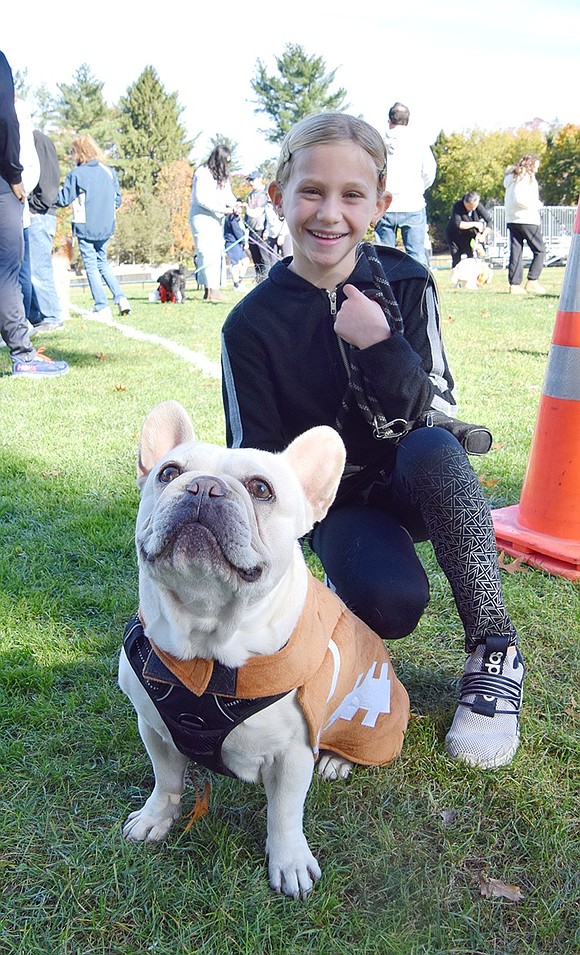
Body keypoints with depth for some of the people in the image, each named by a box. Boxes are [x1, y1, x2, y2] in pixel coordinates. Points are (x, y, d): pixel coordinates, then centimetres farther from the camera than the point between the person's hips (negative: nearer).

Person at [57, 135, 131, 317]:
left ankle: (102, 306, 1)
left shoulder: (76, 174, -9)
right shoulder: (109, 171, 3)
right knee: (103, 263, 18)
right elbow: (118, 199, 8)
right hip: (106, 227, 5)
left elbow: (63, 199, -6)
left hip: (86, 227, -5)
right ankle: (120, 299, 5)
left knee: (91, 266, 5)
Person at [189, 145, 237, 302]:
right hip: (202, 217, -9)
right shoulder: (203, 173, -11)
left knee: (217, 253, 4)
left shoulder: (222, 175, 16)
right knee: (208, 253, -14)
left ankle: (211, 289, 6)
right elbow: (201, 198, -18)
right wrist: (222, 209, -19)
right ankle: (211, 290, -16)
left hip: (217, 218, 9)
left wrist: (234, 204, -7)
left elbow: (227, 194, 16)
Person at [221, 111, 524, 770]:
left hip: (415, 482, 2)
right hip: (335, 500, -1)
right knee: (392, 599, -31)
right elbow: (253, 461, -6)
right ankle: (347, 596, 8)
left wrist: (381, 345, -27)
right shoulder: (252, 325, -10)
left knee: (435, 450, -35)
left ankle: (494, 653, -17)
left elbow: (437, 416, -11)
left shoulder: (406, 285, -7)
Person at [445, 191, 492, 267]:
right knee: (456, 259, -8)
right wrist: (474, 224, -29)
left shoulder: (479, 207, -15)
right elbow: (457, 224, -35)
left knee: (471, 258, -5)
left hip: (469, 236, 3)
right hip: (454, 235, -3)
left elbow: (489, 221, -11)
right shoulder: (458, 206, -25)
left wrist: (483, 235, -24)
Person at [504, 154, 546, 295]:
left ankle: (514, 284, 1)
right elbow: (520, 198, -21)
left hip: (511, 219, 8)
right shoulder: (527, 177, -9)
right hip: (527, 220, -8)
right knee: (540, 250, 1)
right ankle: (532, 281, -6)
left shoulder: (512, 177, 17)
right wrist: (537, 205, -9)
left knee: (516, 252, 5)